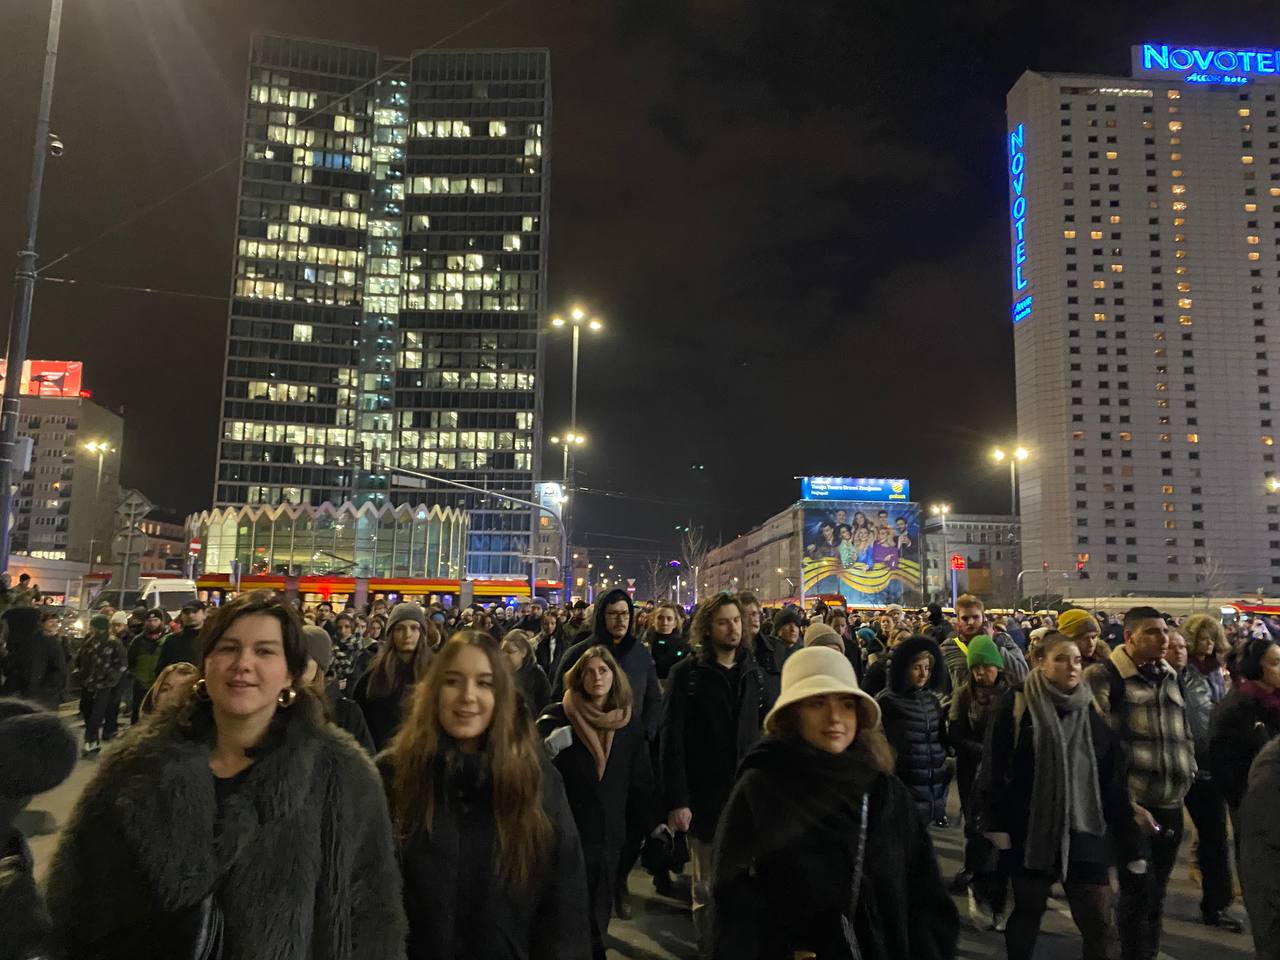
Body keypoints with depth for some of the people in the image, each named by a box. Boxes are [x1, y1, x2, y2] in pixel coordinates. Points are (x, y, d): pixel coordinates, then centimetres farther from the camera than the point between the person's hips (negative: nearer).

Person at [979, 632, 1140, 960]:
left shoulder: (1093, 710, 5)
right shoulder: (1016, 704, -7)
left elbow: (1114, 779, 7)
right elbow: (995, 767, -7)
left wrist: (1128, 841, 5)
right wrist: (996, 823, -12)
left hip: (1083, 831, 3)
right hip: (1031, 831, -3)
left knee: (1098, 921, 2)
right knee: (1027, 912, 11)